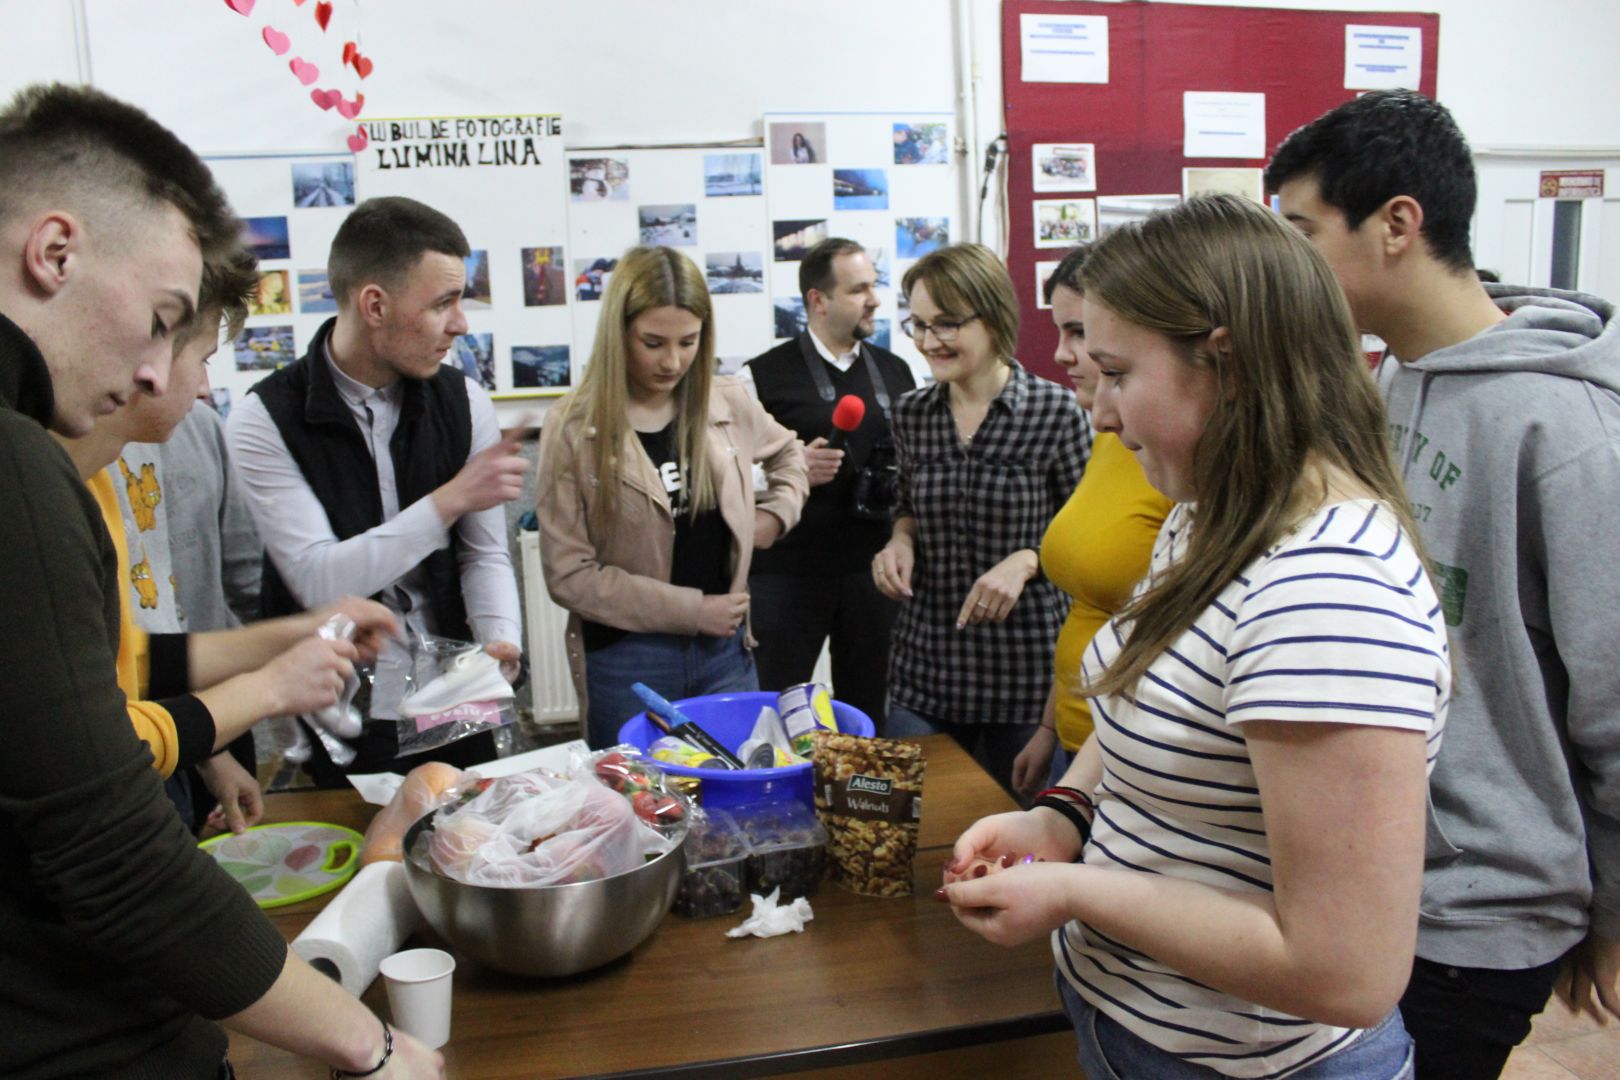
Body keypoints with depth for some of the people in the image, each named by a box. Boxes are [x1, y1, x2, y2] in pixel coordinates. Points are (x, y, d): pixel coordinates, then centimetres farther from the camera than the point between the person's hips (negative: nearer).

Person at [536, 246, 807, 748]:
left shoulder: (728, 405, 0)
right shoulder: (573, 430, -11)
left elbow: (787, 452, 23)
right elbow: (568, 574, -13)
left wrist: (775, 514, 5)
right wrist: (691, 610, -14)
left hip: (726, 651, 4)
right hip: (627, 660, -3)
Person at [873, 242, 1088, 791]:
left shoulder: (1056, 411, -9)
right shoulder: (911, 413, 3)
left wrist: (1026, 560, -18)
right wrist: (901, 539, -2)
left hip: (1026, 659, -3)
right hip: (925, 661, 4)